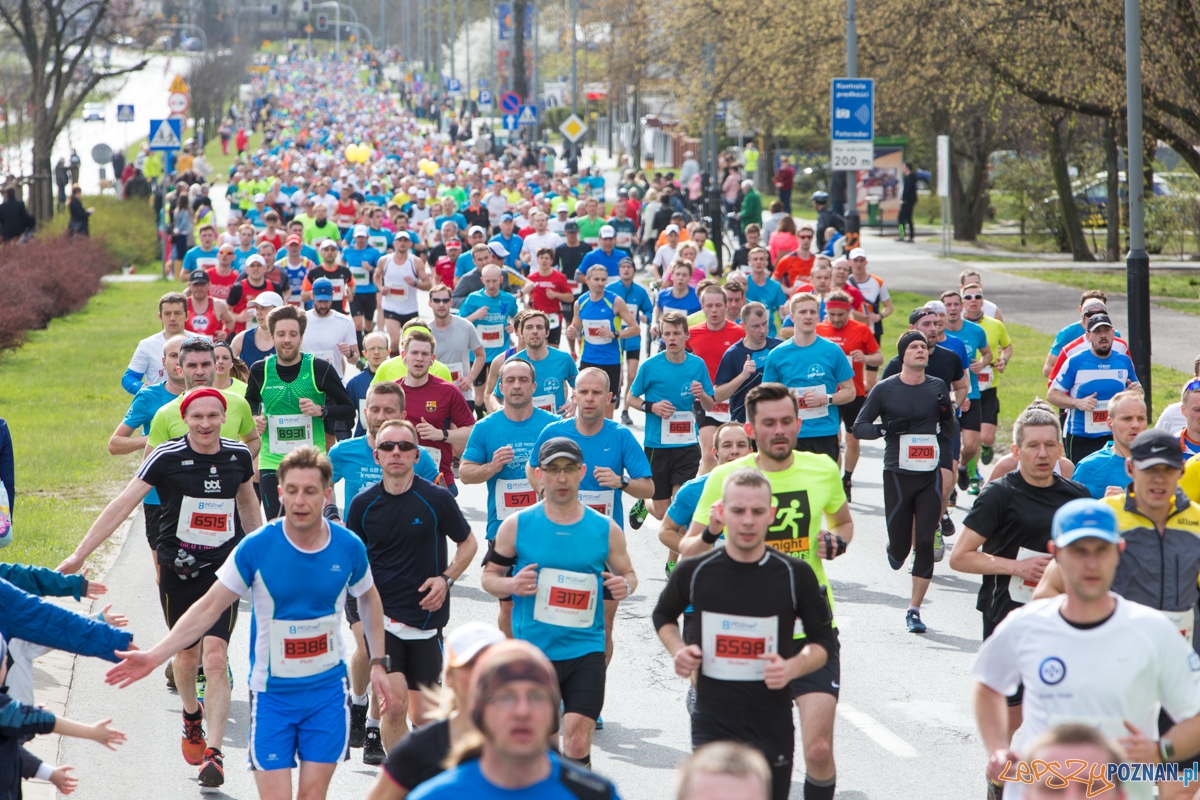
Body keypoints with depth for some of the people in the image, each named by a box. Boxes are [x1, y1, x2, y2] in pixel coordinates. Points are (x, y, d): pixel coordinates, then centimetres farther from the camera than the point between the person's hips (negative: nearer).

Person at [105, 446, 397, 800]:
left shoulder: (349, 548, -7)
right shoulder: (255, 548, -14)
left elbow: (368, 598, 15)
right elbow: (209, 608, -6)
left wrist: (378, 662, 12)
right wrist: (154, 656, -13)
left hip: (328, 691, 2)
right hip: (272, 694, -2)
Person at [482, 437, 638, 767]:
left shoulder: (605, 529, 4)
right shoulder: (517, 526, 1)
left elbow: (628, 574, 16)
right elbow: (489, 575, 9)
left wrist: (624, 585, -7)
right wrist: (511, 585, -13)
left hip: (585, 651, 0)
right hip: (532, 651, 0)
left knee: (578, 743, -10)